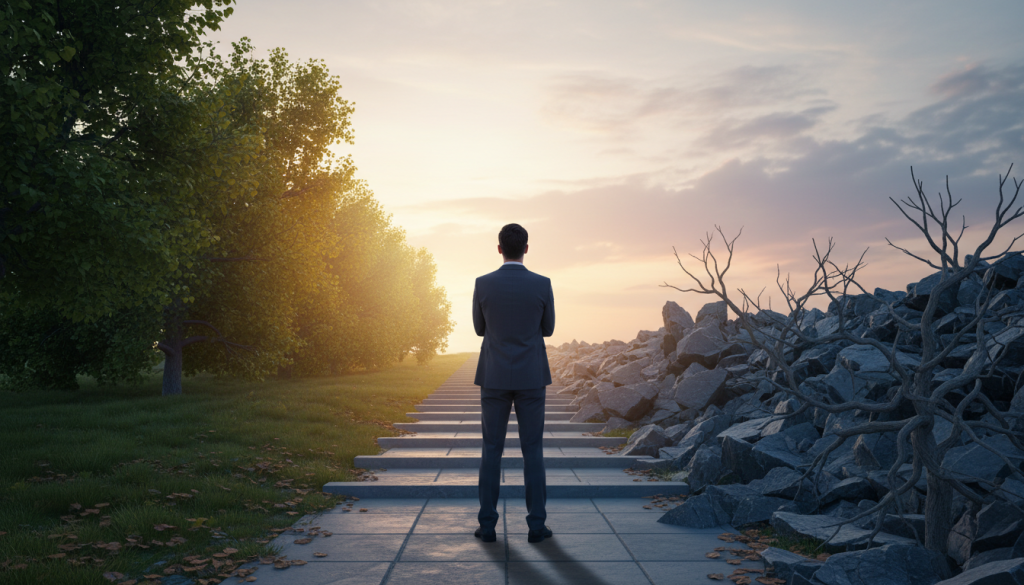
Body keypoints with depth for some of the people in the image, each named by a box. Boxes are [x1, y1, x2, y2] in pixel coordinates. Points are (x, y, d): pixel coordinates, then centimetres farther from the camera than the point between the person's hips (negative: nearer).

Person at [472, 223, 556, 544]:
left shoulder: (483, 284, -5)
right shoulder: (542, 284, -6)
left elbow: (480, 329, 9)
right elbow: (547, 330, 7)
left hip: (494, 377, 0)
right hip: (531, 378, 0)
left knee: (492, 450, 8)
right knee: (532, 451, 7)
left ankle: (488, 525, 9)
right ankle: (536, 525, 8)